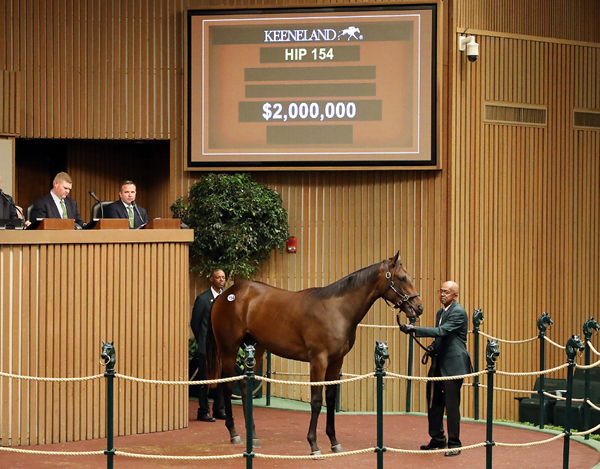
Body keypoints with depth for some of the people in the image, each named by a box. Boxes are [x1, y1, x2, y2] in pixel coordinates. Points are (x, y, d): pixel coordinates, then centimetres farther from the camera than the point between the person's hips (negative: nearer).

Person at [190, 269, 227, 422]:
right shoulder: (203, 298, -5)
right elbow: (195, 323, 0)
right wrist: (202, 341, 4)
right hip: (207, 347, -5)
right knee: (205, 380, -1)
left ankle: (219, 409, 18)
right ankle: (203, 412, 5)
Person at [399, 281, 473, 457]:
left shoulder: (458, 312, -13)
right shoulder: (440, 312, 16)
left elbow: (442, 331, -25)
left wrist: (414, 329, -29)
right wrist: (433, 347, 5)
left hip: (453, 364, -9)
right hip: (439, 363, 9)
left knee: (452, 404, -7)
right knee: (434, 401, 13)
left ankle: (454, 444, 1)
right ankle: (437, 439, 26)